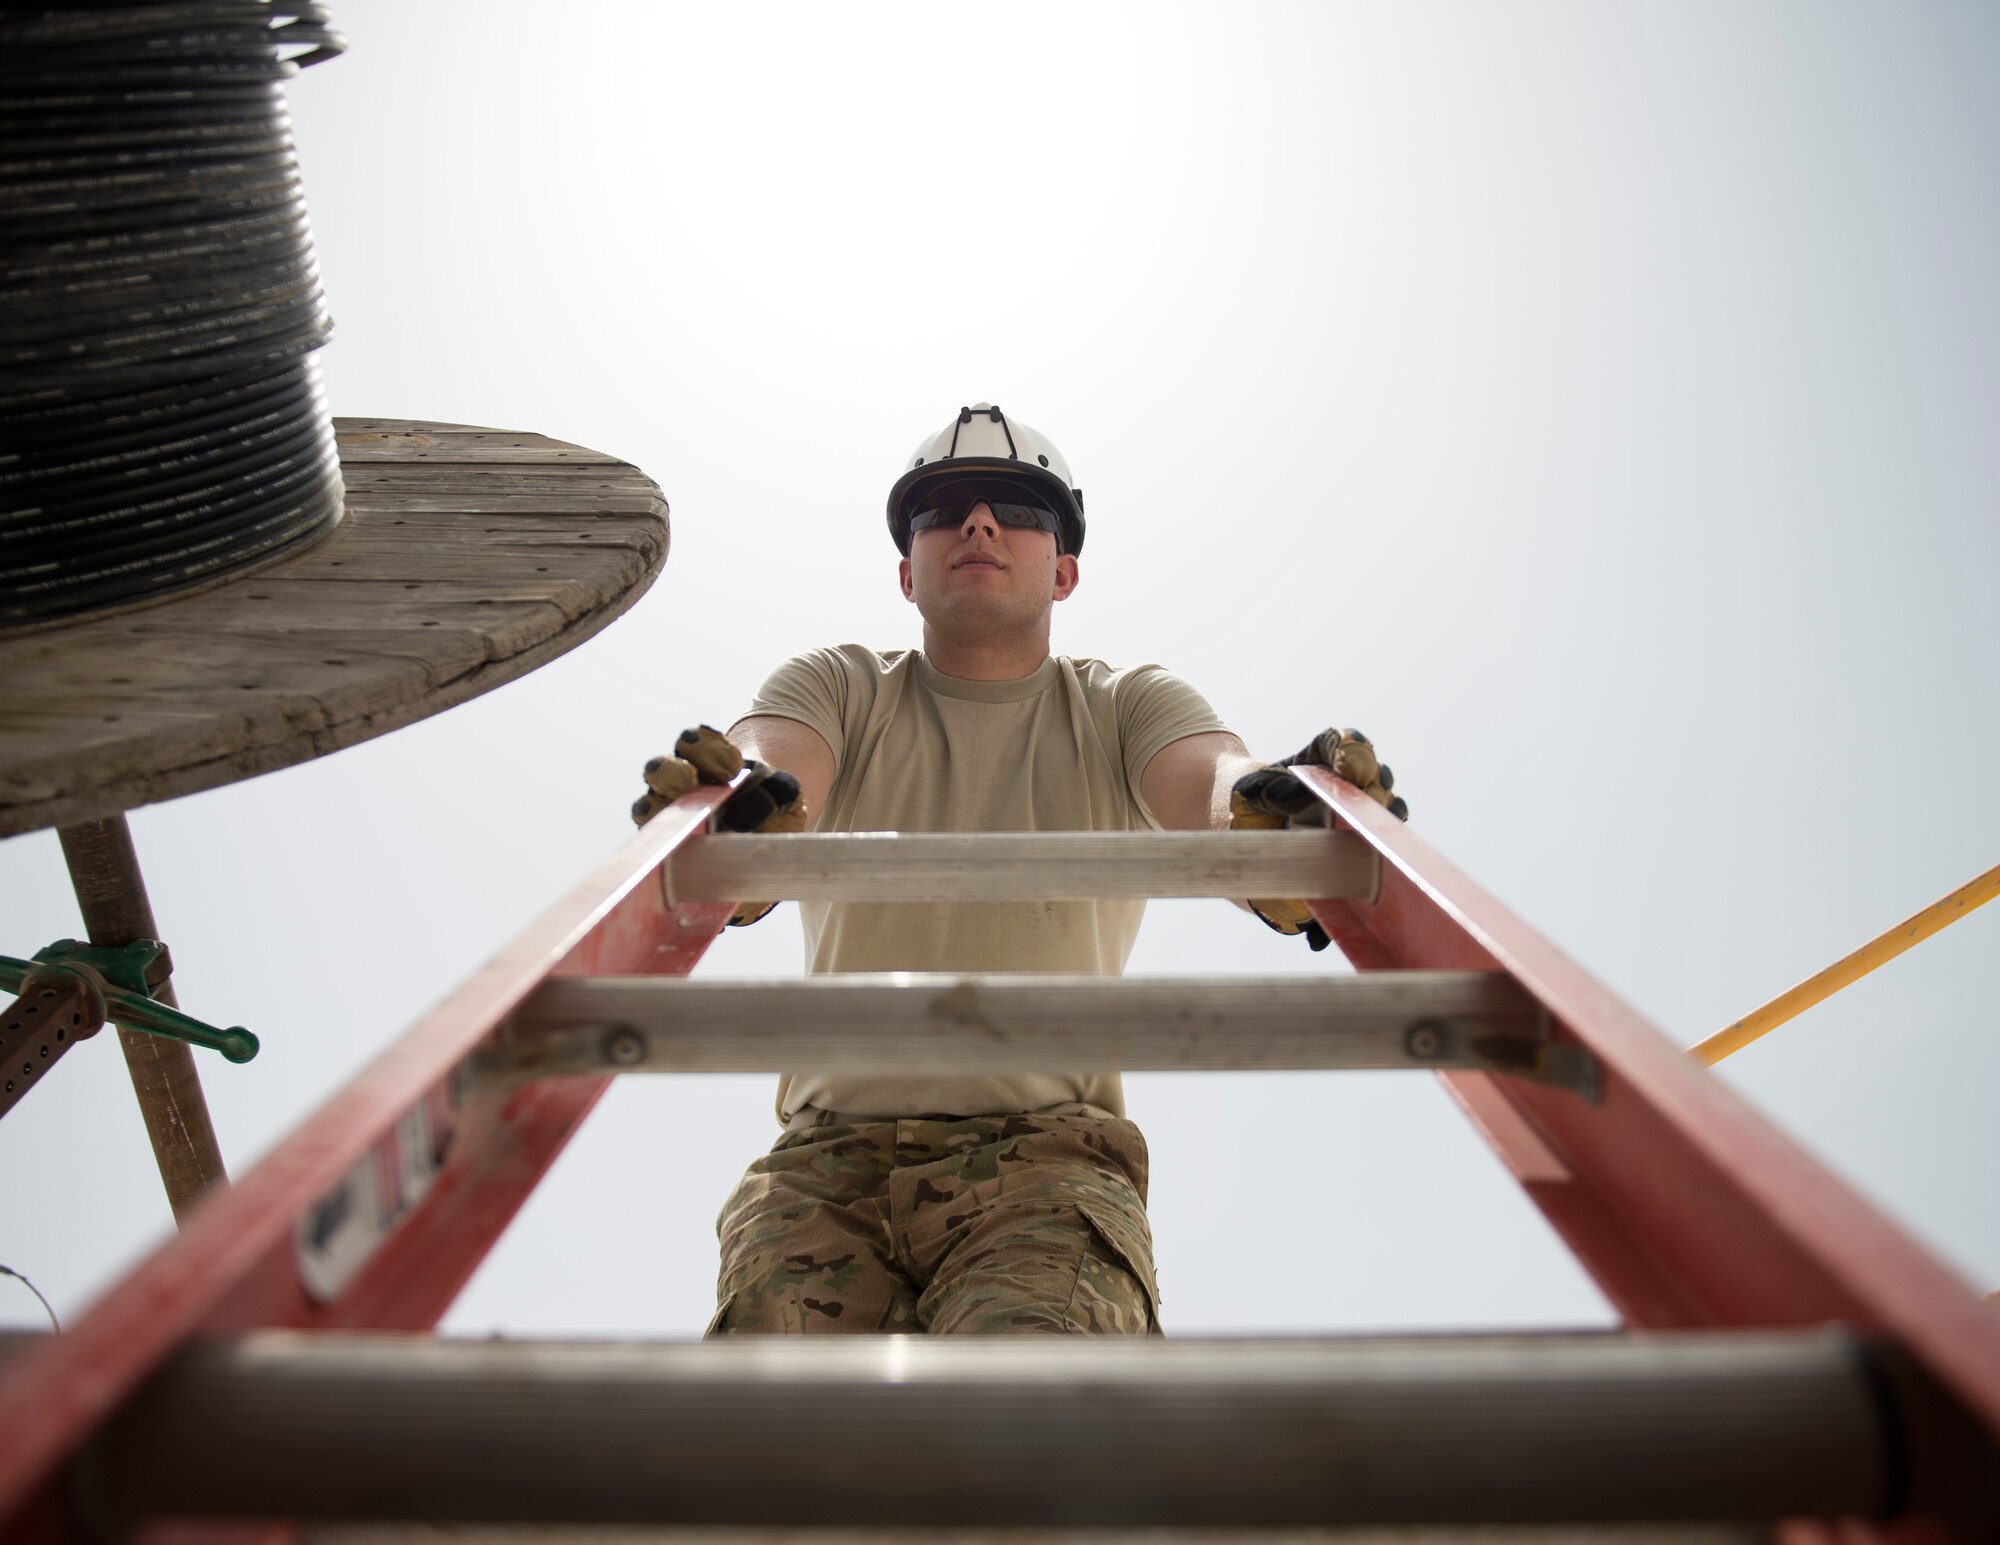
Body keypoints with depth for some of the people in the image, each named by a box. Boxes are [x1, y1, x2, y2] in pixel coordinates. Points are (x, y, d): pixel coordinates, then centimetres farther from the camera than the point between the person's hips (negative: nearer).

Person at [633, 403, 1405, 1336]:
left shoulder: (1127, 705, 12)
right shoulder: (837, 688, 12)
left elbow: (1207, 777, -11)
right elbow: (768, 757, -11)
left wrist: (1268, 812, -36)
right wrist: (734, 814, -36)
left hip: (1049, 1149, -1)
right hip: (833, 1151, 2)